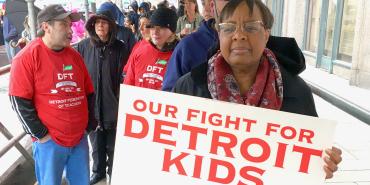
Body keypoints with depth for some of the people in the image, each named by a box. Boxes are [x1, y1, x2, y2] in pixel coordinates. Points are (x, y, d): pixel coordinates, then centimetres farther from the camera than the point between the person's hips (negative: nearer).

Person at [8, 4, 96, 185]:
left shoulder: (75, 56, 7)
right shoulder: (27, 57, -11)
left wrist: (89, 125, 8)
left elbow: (89, 93, 12)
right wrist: (41, 134, -13)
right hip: (49, 141, -5)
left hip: (79, 138, 5)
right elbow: (20, 102, -14)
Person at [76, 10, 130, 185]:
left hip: (113, 106, -2)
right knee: (96, 143, 19)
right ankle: (98, 171, 42)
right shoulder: (83, 46, -4)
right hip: (90, 106, 2)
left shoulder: (121, 49, -8)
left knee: (113, 145, 14)